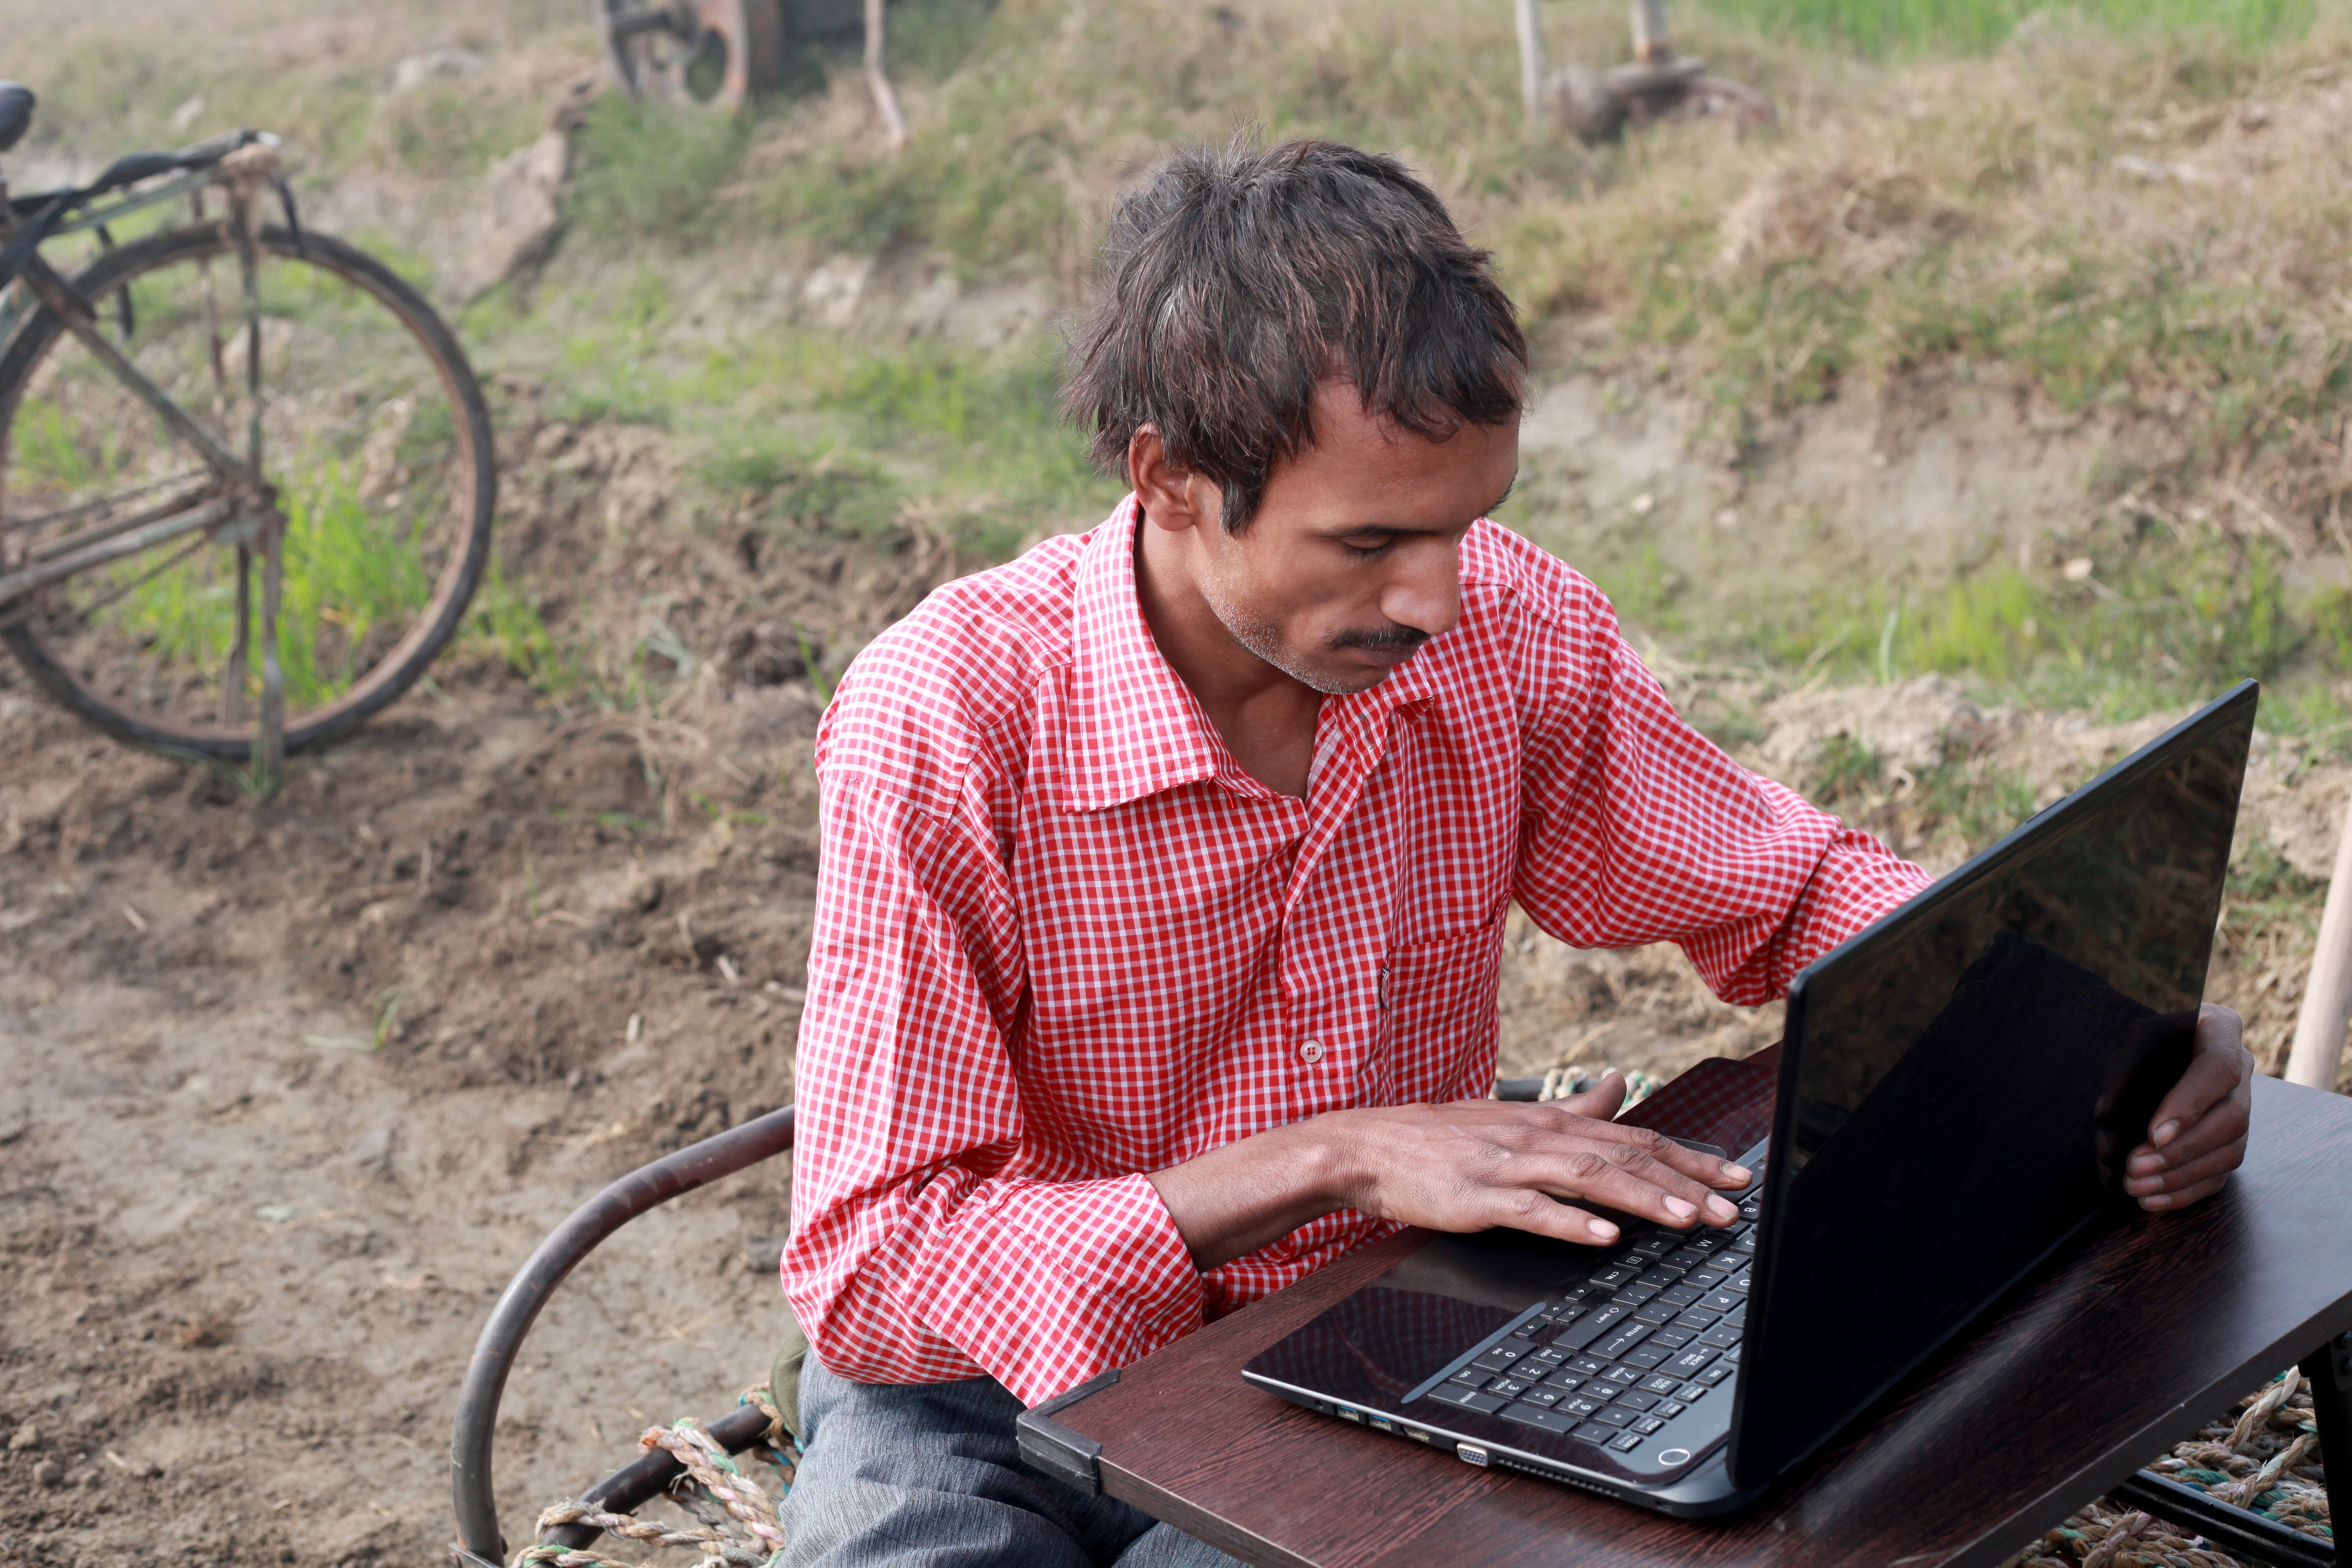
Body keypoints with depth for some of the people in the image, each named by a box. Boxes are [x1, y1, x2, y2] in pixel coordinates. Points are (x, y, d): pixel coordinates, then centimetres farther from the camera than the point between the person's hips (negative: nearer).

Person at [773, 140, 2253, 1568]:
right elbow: (869, 1266, -20)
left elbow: (1797, 889, 8)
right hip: (1000, 1403, -2)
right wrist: (1328, 1161, -28)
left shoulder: (1514, 635, -9)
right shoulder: (943, 725, -21)